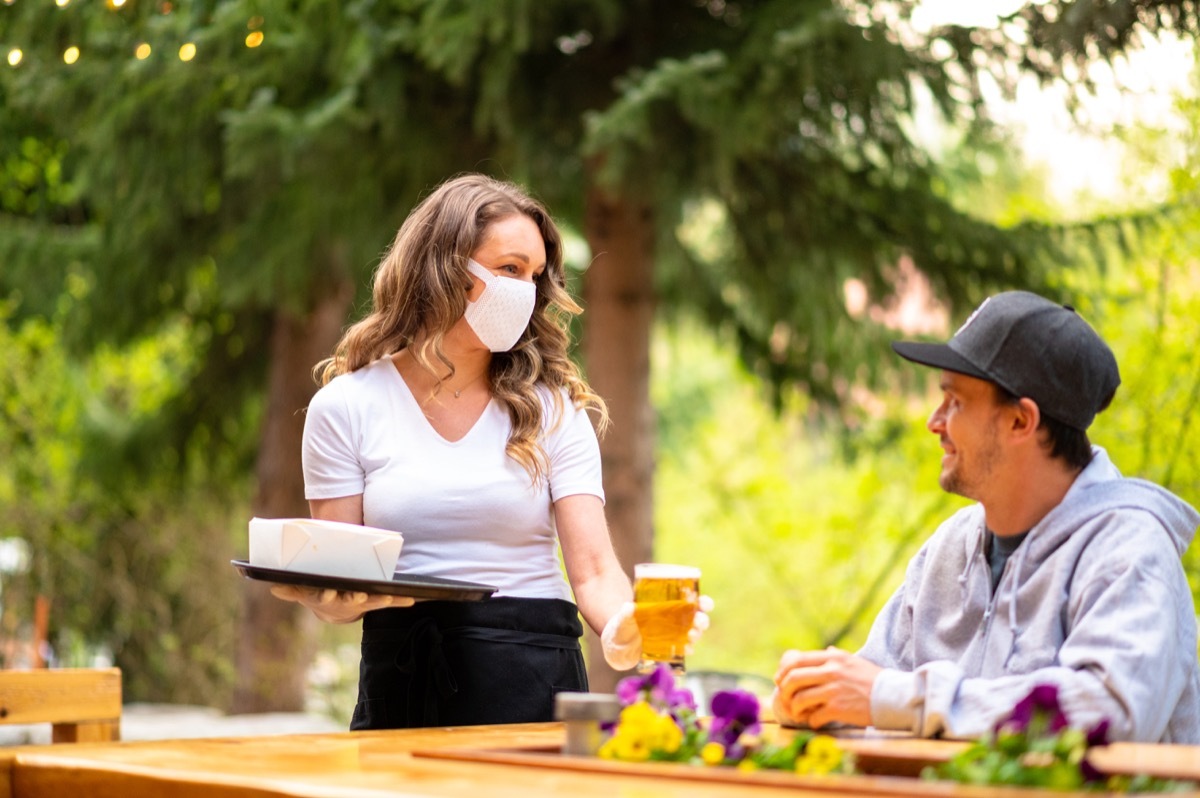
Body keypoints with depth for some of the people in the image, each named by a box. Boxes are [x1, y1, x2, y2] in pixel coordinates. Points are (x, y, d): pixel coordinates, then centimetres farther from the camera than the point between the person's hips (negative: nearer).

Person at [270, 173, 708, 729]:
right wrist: (336, 599, -21)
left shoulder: (552, 409, 6)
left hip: (532, 683, 0)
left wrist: (625, 627, -25)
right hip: (401, 680, 0)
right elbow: (333, 592, 3)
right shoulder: (346, 407, 4)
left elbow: (593, 572, -3)